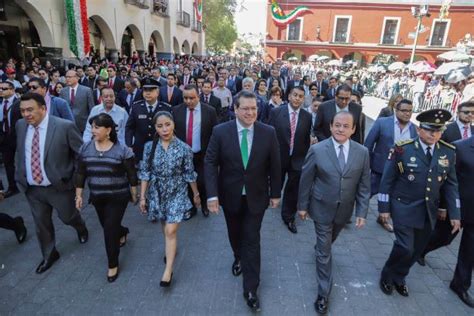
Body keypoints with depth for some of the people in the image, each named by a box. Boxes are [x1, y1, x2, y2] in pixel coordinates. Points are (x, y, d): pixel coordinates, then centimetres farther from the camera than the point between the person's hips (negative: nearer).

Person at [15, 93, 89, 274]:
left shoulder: (65, 126, -19)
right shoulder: (21, 126, -2)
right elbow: (19, 152, 13)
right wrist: (19, 176, 8)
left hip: (59, 186, -4)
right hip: (32, 189, 5)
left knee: (68, 217, 17)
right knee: (41, 224, 18)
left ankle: (81, 228, 52)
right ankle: (49, 255, 41)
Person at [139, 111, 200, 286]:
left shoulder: (184, 148, -14)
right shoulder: (149, 147, -7)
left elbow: (189, 174, -4)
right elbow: (145, 173, -1)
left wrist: (196, 194, 3)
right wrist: (143, 196, 0)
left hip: (177, 193, -3)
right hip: (157, 193, 3)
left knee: (171, 231, -7)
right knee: (165, 228, 20)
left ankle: (168, 270, 5)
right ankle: (171, 248, 49)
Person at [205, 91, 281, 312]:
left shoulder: (268, 133, -10)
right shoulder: (220, 131, -12)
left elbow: (274, 166, -2)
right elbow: (210, 163, -10)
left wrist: (275, 193, 1)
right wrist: (212, 195, -17)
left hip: (256, 196, -1)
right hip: (230, 196, 1)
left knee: (252, 240, 4)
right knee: (235, 234, 22)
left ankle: (250, 289, 18)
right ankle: (238, 258, 54)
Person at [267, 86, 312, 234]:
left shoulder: (307, 116, -2)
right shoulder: (276, 112, -8)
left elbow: (307, 139, 3)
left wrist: (306, 158, 5)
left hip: (298, 159, 2)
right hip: (279, 157, -1)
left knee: (293, 191, 12)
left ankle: (289, 217, 31)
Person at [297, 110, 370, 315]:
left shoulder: (362, 152, -9)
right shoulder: (317, 150, -16)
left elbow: (364, 185, -3)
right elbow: (306, 181, -7)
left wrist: (362, 212, -5)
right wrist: (303, 205, -2)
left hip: (344, 210, 3)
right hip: (322, 208, -3)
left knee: (328, 242, 27)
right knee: (324, 251, 6)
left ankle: (320, 249, 61)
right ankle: (324, 293, 23)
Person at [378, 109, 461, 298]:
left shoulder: (448, 152, 1)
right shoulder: (402, 149, -11)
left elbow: (450, 184, 6)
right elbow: (387, 180, -7)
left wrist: (454, 213, 2)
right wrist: (384, 207, -7)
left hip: (429, 212, 5)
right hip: (404, 208, -4)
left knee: (417, 250, 12)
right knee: (405, 248, -8)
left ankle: (398, 278, 36)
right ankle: (387, 276, 20)